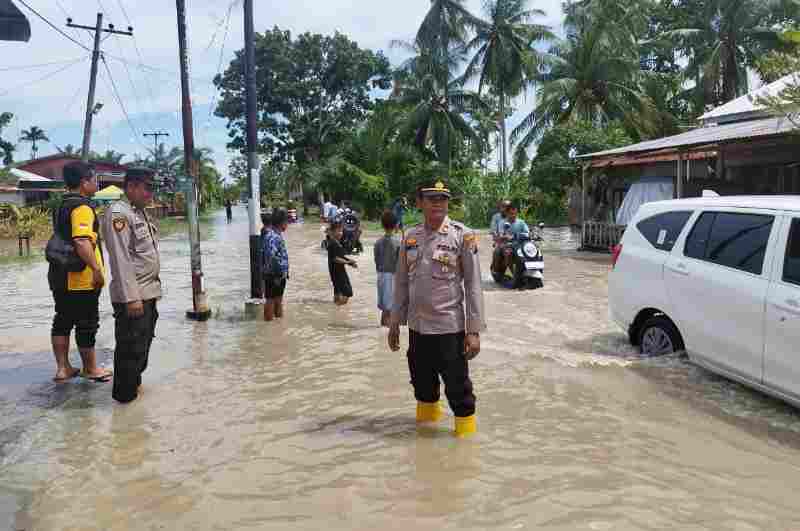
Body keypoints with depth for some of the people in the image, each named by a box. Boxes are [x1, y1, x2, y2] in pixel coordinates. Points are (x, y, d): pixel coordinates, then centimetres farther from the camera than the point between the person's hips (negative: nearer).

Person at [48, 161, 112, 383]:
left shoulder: (61, 206, 14)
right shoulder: (82, 207, -16)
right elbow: (82, 241, -29)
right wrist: (96, 269, -25)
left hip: (60, 276, 9)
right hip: (81, 279, -9)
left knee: (62, 321, 13)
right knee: (87, 324, 3)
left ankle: (63, 368, 21)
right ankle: (90, 368, 15)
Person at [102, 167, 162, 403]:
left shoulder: (140, 212, 14)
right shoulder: (118, 213, -16)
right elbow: (121, 259, -22)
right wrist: (132, 298, -24)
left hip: (149, 293, 10)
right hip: (132, 296, -10)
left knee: (144, 343, 21)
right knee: (131, 347, -1)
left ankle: (134, 382, 37)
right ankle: (125, 394, 12)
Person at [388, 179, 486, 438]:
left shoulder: (463, 236, -7)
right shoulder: (410, 237, 5)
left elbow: (473, 286, -8)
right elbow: (402, 283, 11)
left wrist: (474, 330, -12)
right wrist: (395, 323, 12)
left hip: (450, 327, -4)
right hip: (417, 327, 5)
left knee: (457, 383, 4)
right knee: (422, 380, 20)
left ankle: (465, 426, 24)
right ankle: (427, 414, 43)